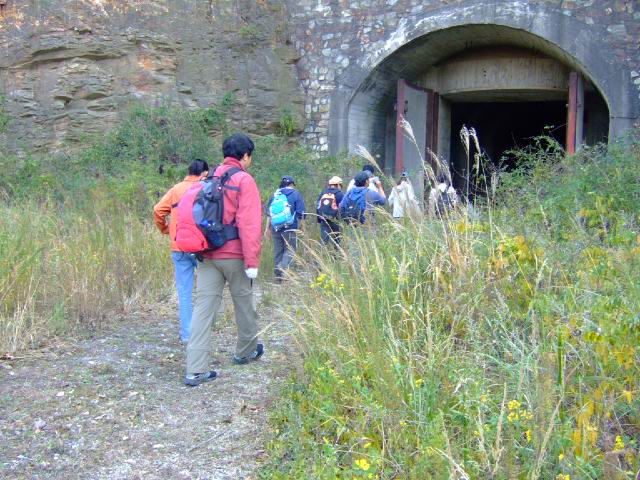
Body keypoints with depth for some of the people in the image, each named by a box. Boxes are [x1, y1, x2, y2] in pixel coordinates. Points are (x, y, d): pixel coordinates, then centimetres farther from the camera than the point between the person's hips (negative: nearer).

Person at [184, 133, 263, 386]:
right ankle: (246, 351, 34)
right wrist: (252, 260, -13)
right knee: (244, 303, 15)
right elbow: (249, 223, -15)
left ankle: (196, 369, -4)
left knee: (203, 306, 1)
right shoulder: (244, 180, -8)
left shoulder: (211, 178, 10)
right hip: (234, 255, -5)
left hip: (207, 254, 5)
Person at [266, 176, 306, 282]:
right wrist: (299, 227, 9)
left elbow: (269, 212, 15)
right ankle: (283, 272, -22)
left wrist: (267, 227, 19)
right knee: (290, 250, -1)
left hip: (275, 227, 4)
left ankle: (277, 275, 16)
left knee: (278, 250, 12)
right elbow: (300, 213, -1)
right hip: (290, 228, -4)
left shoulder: (274, 195, 13)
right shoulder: (296, 194, 2)